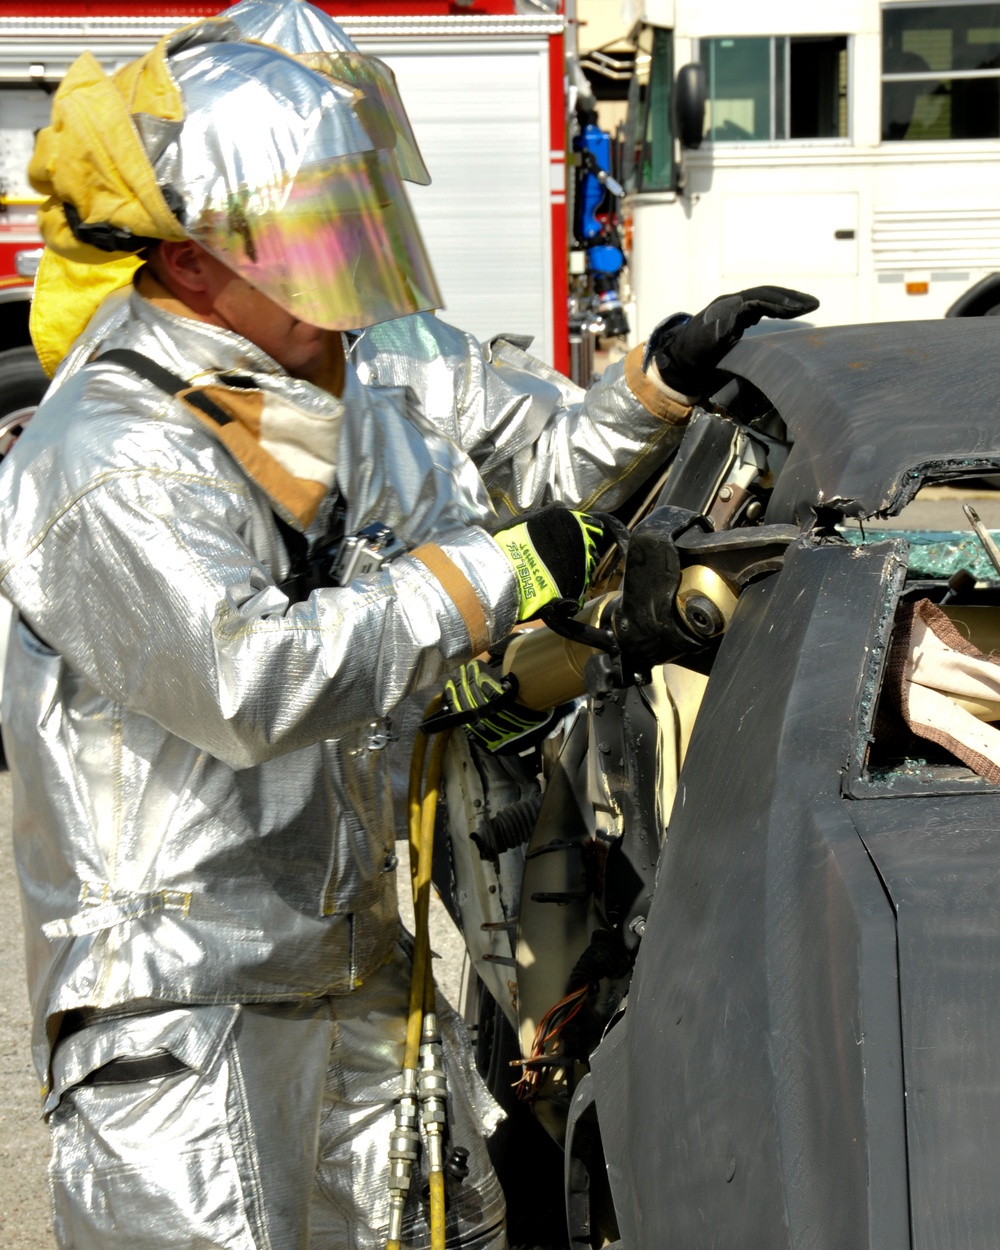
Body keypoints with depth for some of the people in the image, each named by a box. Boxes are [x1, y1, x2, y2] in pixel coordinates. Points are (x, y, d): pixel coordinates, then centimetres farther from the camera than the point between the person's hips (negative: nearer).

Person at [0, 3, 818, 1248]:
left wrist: (666, 374, -2)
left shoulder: (388, 366, 4)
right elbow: (251, 684, -32)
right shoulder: (103, 464, -21)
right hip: (179, 994, -7)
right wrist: (490, 574, -25)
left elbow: (555, 451, 18)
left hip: (376, 963, 8)